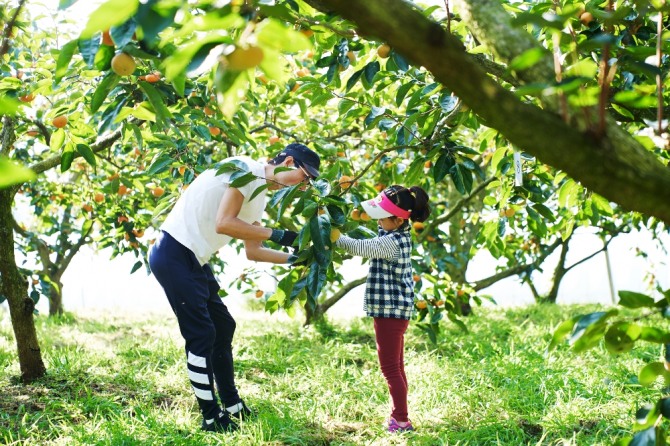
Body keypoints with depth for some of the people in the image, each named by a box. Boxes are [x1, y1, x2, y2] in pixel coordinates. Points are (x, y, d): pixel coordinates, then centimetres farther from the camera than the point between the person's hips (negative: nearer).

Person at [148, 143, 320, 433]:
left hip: (193, 260, 10)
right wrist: (276, 234, -14)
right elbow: (223, 223, -21)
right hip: (174, 253, -10)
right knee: (202, 334, -6)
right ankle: (211, 418, 3)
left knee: (223, 327, 15)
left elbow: (252, 251, 23)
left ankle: (232, 406, 26)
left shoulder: (259, 196, 16)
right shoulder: (247, 170, -11)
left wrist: (294, 259, 16)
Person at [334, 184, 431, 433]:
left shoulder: (391, 242, -23)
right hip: (396, 309, 10)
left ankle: (402, 420, 0)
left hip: (390, 310, -10)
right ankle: (398, 416, 25)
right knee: (395, 367, 16)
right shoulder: (399, 234, 6)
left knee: (390, 367, -4)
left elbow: (358, 247, -22)